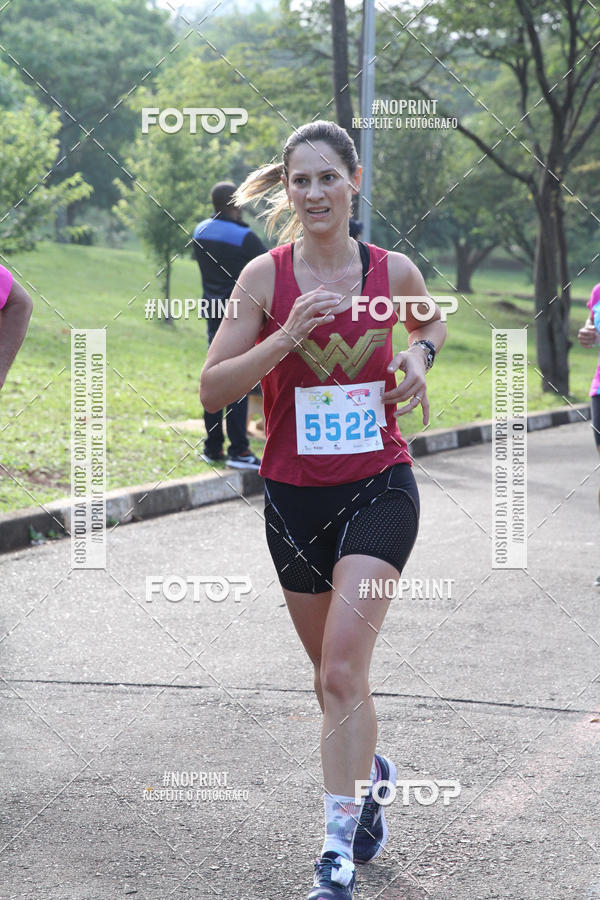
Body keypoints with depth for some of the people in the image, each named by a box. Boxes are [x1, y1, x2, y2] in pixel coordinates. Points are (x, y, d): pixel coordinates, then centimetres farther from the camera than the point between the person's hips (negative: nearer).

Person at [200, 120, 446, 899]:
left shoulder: (393, 272, -1)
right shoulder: (266, 276, -5)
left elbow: (432, 321, 22)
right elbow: (211, 389, -9)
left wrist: (421, 354, 0)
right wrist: (285, 338, -21)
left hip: (379, 489, -2)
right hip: (295, 495, 2)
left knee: (343, 669, -15)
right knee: (332, 673, 15)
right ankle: (372, 772, 45)